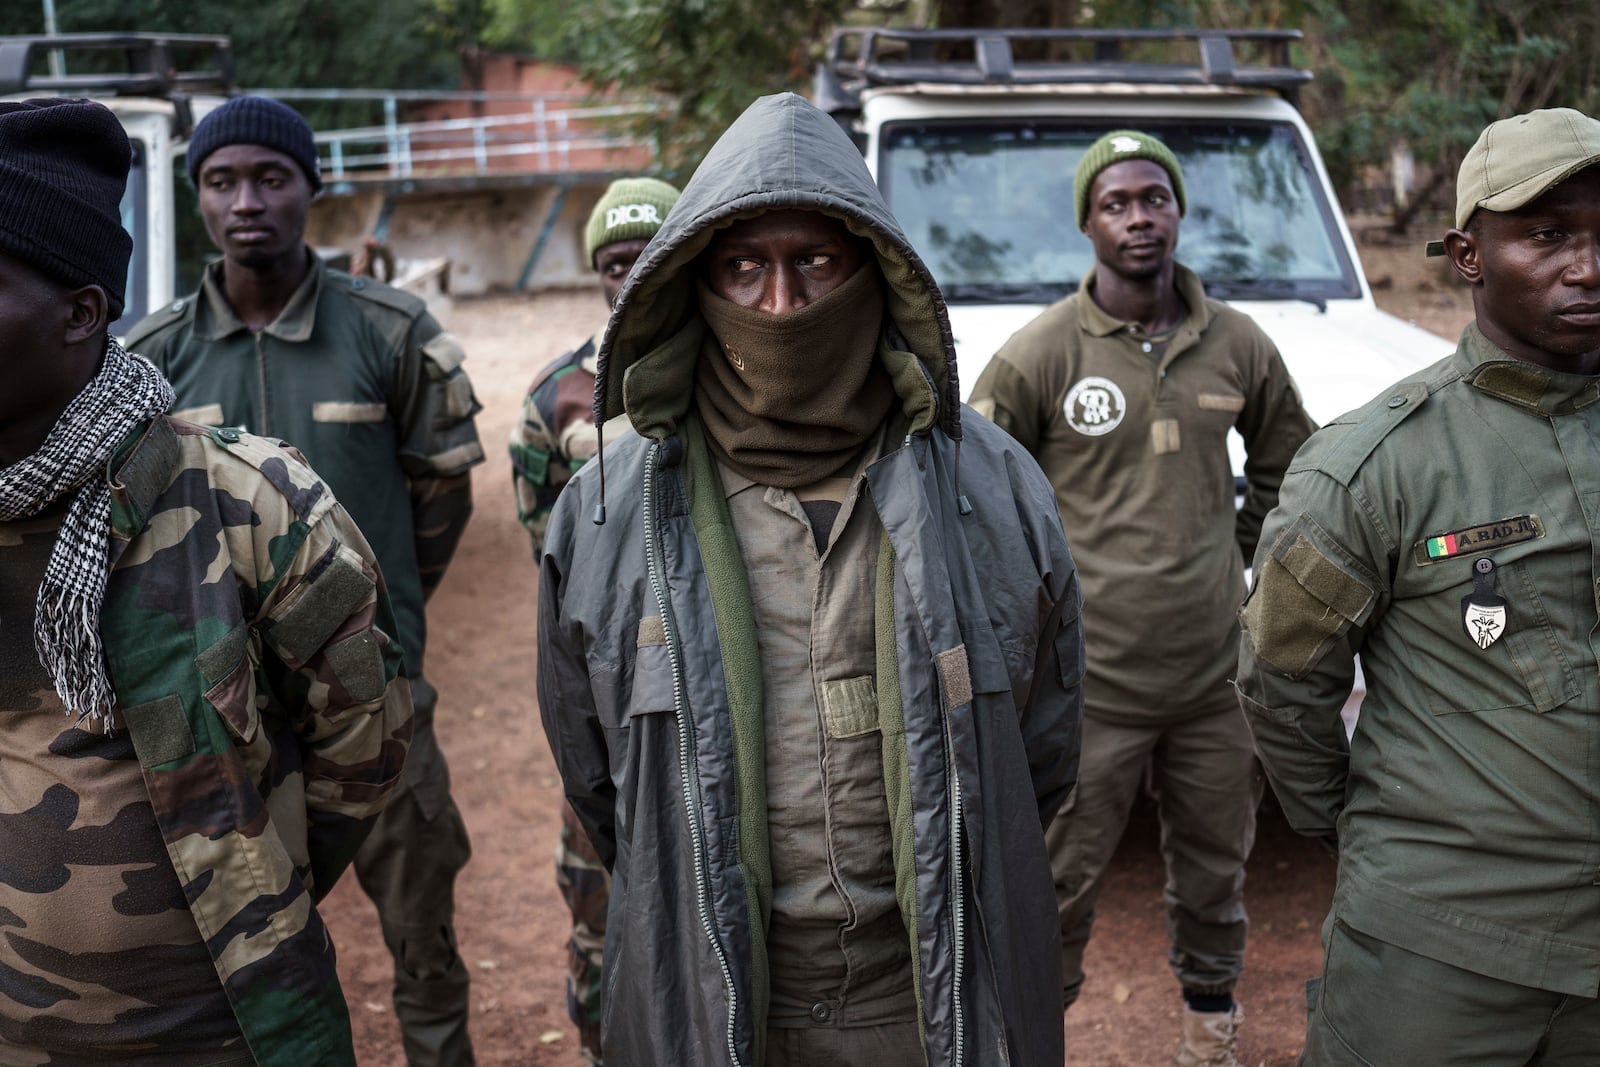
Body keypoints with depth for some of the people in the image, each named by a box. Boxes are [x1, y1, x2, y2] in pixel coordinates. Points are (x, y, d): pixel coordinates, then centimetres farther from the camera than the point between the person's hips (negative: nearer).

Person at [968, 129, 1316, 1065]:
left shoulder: (1237, 344, 4)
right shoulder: (1039, 355, -8)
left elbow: (1286, 463, 21)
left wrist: (1232, 554, 14)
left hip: (1215, 671, 4)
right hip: (1087, 679, -4)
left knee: (1215, 864, 21)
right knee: (1058, 879, 3)